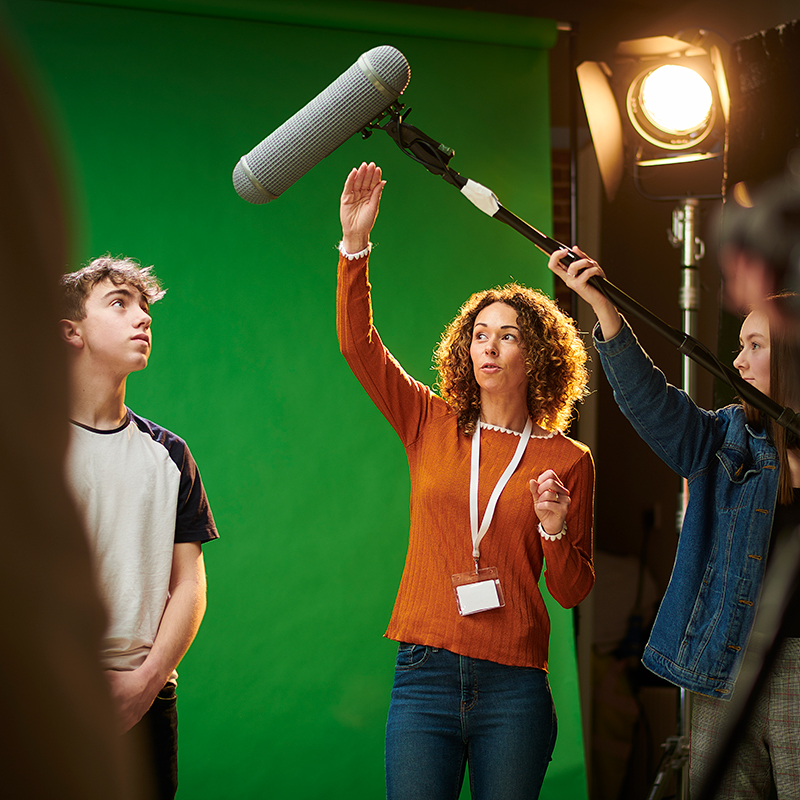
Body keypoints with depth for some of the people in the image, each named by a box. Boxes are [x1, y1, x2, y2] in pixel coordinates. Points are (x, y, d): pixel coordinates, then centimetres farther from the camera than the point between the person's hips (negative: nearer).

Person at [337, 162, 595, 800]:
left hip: (514, 689, 0)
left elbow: (572, 591, 7)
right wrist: (355, 243, -11)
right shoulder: (433, 426, 7)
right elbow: (358, 345, -1)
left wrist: (555, 530, -13)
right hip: (425, 675, 1)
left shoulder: (568, 460, 3)